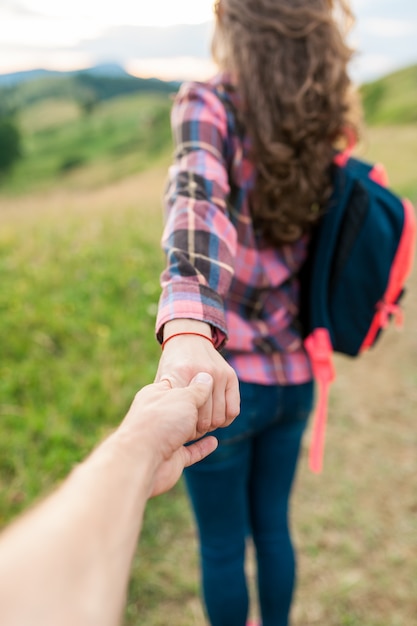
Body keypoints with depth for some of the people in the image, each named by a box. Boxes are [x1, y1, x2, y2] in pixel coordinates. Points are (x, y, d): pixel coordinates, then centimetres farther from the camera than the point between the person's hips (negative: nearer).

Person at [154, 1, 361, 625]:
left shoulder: (208, 105, -14)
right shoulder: (321, 132, 1)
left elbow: (198, 204, -37)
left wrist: (186, 328, -49)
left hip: (224, 380, -5)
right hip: (293, 378, 6)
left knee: (222, 545, 18)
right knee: (272, 525, 27)